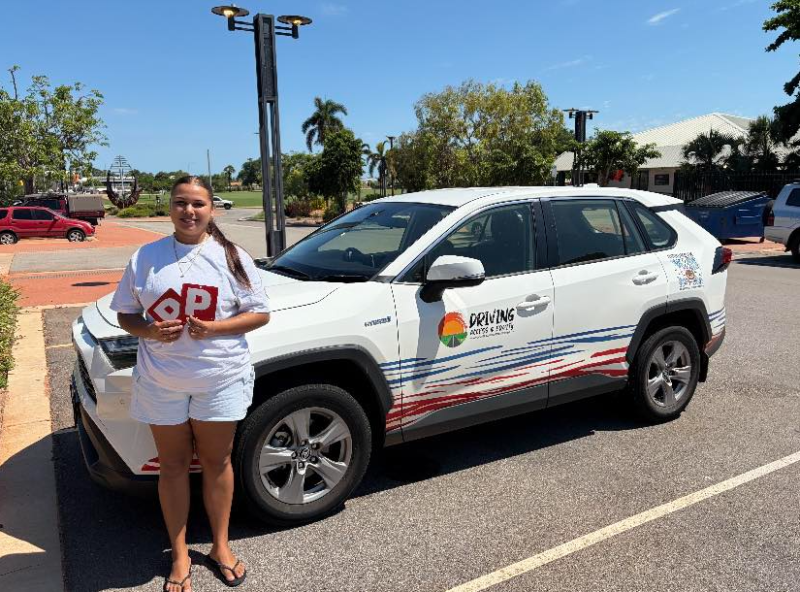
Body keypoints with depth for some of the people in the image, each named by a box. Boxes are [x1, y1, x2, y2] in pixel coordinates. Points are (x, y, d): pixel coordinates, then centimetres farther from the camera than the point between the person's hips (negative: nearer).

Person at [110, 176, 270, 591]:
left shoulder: (231, 257, -2)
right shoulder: (146, 257, 3)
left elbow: (260, 313, -3)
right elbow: (125, 314, 8)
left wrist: (214, 328, -19)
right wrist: (149, 330, -14)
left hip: (220, 379, -1)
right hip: (162, 381, 2)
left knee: (216, 463, 11)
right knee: (173, 465, 12)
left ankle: (220, 547, 31)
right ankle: (180, 554, 30)